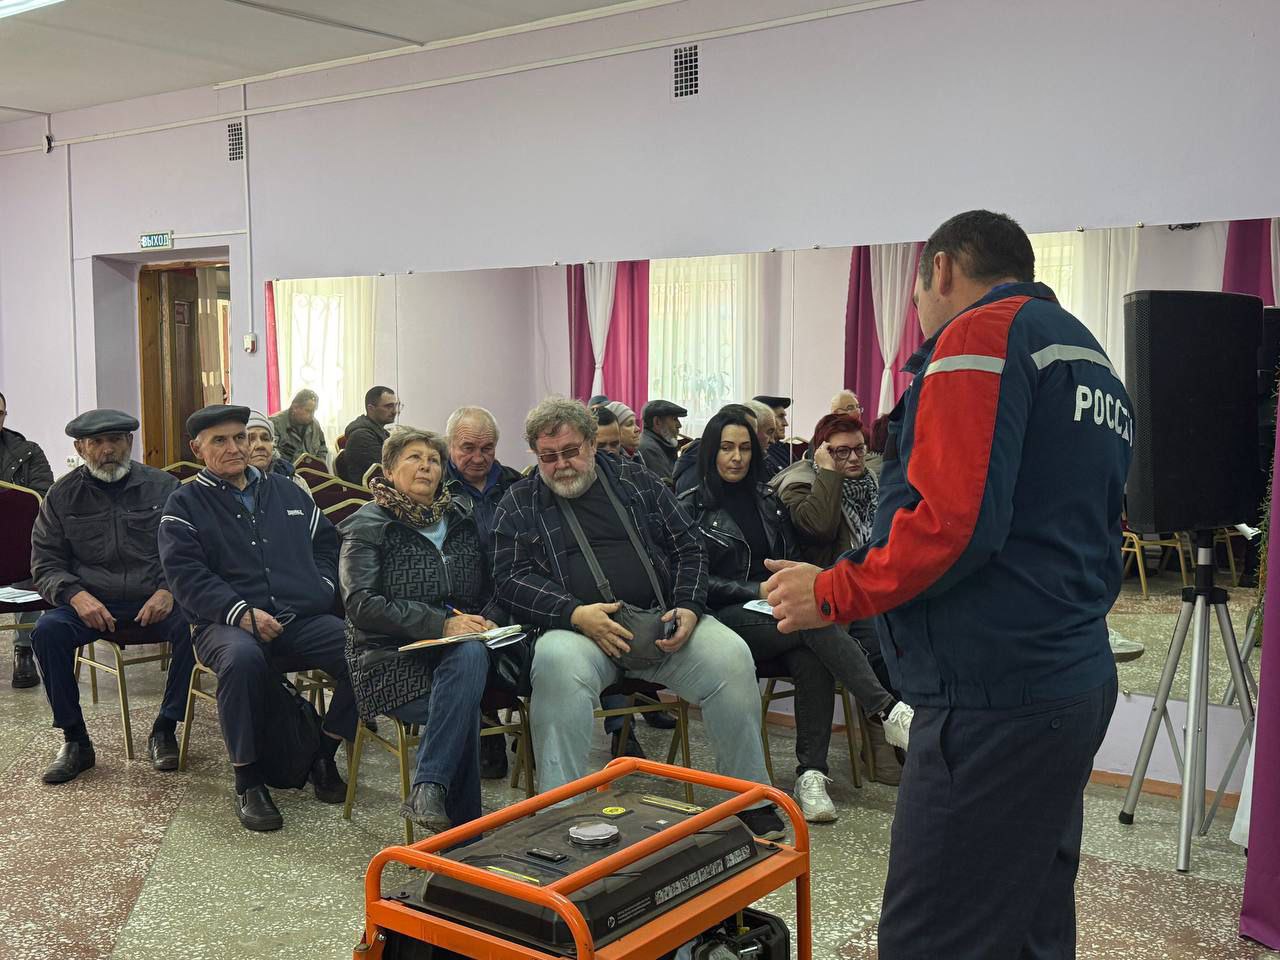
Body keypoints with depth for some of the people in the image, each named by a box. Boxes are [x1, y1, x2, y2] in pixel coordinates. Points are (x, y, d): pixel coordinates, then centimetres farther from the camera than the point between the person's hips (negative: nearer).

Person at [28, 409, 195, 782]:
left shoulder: (162, 486, 5)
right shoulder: (63, 496, 8)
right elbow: (45, 563, 6)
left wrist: (168, 591, -17)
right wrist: (75, 594, -14)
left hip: (154, 602, -1)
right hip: (92, 604, 1)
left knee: (191, 624, -31)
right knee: (47, 632, -28)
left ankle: (164, 730, -12)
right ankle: (75, 741, -12)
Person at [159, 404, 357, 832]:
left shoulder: (284, 491, 22)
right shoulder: (185, 504, 9)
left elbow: (327, 542, 28)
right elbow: (186, 575, -4)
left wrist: (323, 586, 7)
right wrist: (240, 613, -17)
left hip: (303, 619, 4)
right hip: (226, 623, -3)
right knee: (242, 658, -40)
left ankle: (324, 754, -4)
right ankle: (247, 780, -22)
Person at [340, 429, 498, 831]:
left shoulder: (461, 518, 16)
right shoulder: (368, 526, 2)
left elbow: (489, 587, 19)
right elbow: (361, 605, -11)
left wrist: (486, 622, -5)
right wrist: (441, 624, -19)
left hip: (459, 649, 3)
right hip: (391, 658, -3)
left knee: (472, 655, -33)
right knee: (462, 707, -31)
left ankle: (428, 792, -33)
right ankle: (464, 827, -20)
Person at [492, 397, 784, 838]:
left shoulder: (637, 482, 16)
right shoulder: (520, 503, 11)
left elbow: (689, 549, 15)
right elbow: (510, 578, 1)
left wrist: (689, 608, -4)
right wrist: (575, 613, -15)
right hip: (578, 628, -2)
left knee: (731, 656, -23)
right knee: (558, 663, -37)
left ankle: (751, 803, -8)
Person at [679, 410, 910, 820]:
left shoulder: (767, 500, 19)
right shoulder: (693, 508, 2)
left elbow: (790, 556, 24)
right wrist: (758, 590, -15)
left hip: (776, 618, 5)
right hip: (726, 618, -5)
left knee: (812, 658, -33)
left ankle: (811, 773, -35)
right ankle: (890, 710, -40)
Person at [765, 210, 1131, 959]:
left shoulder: (982, 334, -9)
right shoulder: (1094, 365, 20)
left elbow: (952, 519, -20)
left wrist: (833, 594, -10)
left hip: (994, 700, -10)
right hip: (1078, 681, 10)